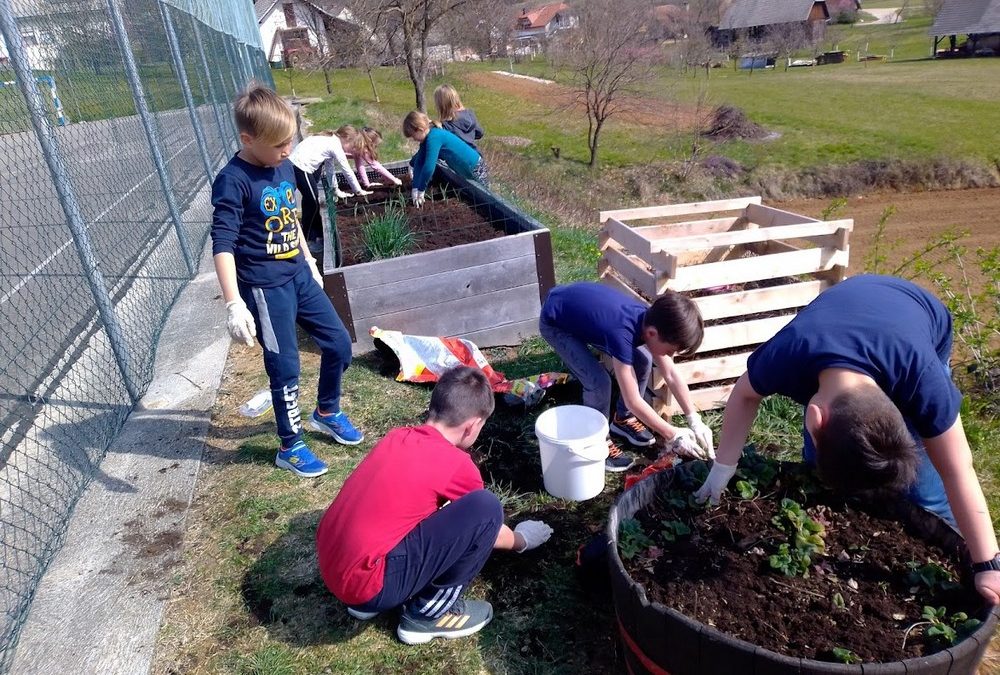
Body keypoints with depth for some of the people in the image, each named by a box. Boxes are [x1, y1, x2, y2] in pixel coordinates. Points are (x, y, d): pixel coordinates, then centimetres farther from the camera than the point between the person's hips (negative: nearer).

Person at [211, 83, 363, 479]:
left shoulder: (283, 167, 5)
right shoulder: (233, 182, -18)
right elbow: (223, 245, -22)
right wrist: (234, 303, -29)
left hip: (298, 275, 8)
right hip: (264, 287, -7)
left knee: (338, 342, 13)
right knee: (285, 367, 1)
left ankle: (327, 413, 38)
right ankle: (290, 447, 22)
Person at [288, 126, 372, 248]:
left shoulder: (330, 141, 22)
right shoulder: (336, 146, -3)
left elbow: (330, 168, 28)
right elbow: (348, 171, 2)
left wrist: (336, 190, 30)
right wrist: (358, 191, 12)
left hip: (294, 163, 9)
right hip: (300, 167, -9)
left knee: (311, 199, 18)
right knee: (312, 203, 0)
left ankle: (316, 234, 28)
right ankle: (305, 240, 8)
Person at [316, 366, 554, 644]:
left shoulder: (396, 437, 10)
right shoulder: (457, 465, -10)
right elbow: (483, 526, 11)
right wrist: (521, 540, 33)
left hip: (331, 568, 8)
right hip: (366, 581, -8)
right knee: (486, 508, -11)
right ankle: (430, 612, 6)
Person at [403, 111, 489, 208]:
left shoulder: (434, 137, -29)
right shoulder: (427, 137, 1)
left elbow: (428, 168, -34)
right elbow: (419, 162, -1)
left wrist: (420, 191, -24)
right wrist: (415, 189, -10)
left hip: (475, 169, -10)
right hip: (464, 172, 10)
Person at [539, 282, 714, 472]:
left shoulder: (651, 320, -17)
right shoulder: (621, 333, -39)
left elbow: (672, 375, -5)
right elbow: (633, 401, -32)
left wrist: (695, 420, -7)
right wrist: (673, 435, -23)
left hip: (581, 307, 8)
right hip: (555, 323, -8)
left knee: (642, 361, 2)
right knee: (599, 381, -21)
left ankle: (623, 419, 22)